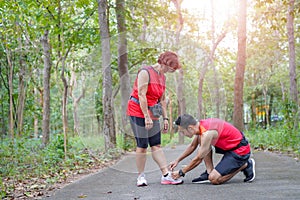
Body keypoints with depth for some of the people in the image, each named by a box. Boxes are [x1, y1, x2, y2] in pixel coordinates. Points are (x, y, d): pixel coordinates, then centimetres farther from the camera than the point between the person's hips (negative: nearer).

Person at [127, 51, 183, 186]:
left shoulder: (162, 77, 13)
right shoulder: (145, 72, -12)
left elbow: (162, 99, 17)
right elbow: (141, 95, -18)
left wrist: (165, 118, 11)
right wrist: (146, 117, -20)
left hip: (152, 115, 8)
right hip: (138, 113, -7)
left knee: (156, 145, 4)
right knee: (142, 146, -6)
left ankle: (166, 176, 0)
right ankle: (141, 176, 5)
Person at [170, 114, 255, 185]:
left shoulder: (207, 133, -27)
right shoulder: (201, 125, 0)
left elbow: (198, 159, -18)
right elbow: (192, 146, 19)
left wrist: (181, 172, -8)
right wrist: (177, 160, 17)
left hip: (240, 150, -9)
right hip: (230, 146, 9)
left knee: (214, 179, -14)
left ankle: (246, 165, 0)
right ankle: (209, 172, 4)